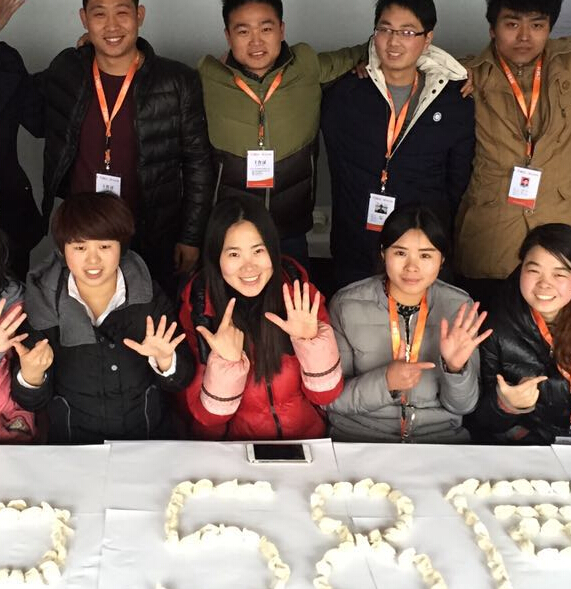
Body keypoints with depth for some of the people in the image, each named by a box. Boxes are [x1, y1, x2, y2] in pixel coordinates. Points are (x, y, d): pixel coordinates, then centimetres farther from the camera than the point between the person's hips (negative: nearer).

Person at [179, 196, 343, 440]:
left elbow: (326, 394, -4)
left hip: (305, 438, 2)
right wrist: (225, 362, -24)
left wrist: (310, 340, -19)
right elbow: (207, 415, -7)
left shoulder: (301, 295, -6)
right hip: (230, 447, -2)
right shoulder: (198, 308, -8)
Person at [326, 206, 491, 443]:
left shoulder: (460, 308, -2)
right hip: (358, 437, -2)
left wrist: (455, 367, -19)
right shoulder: (346, 305, -7)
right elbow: (330, 397, -6)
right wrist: (385, 382, -21)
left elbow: (463, 406, 1)